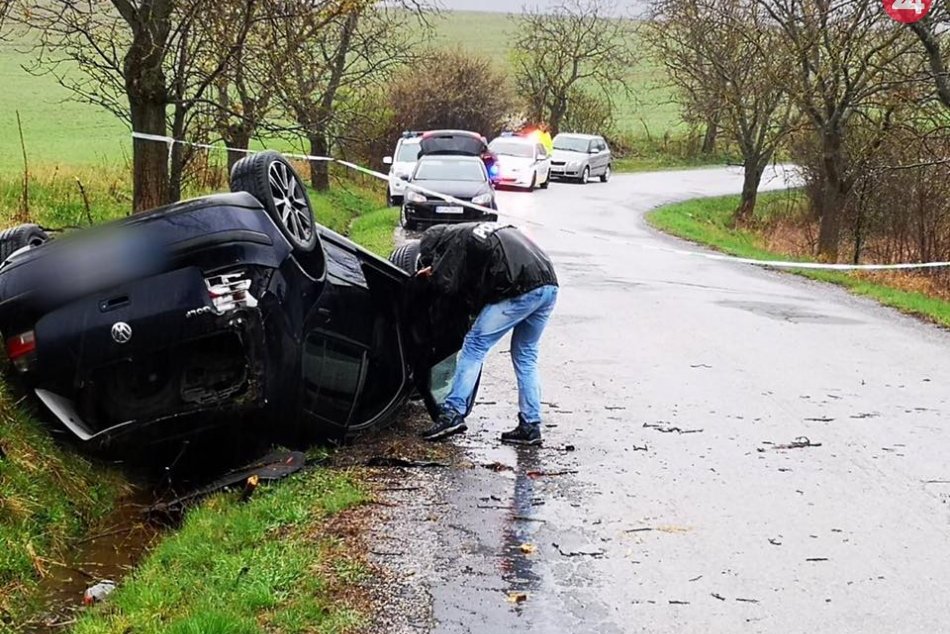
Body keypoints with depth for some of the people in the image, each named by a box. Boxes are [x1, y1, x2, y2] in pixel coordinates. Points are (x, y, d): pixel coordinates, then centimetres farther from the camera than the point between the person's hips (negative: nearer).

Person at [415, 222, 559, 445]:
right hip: (550, 285, 8)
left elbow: (445, 284, -1)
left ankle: (453, 413, -4)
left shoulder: (458, 239, 6)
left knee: (474, 345, 0)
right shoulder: (484, 231, 31)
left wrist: (432, 274, 21)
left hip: (522, 290, -8)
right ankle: (530, 426, 15)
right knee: (526, 356, 17)